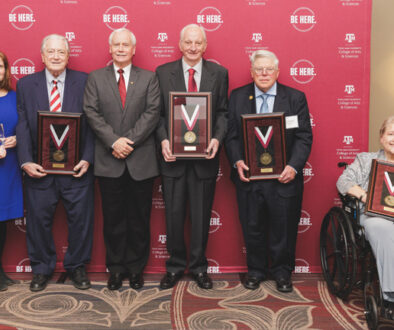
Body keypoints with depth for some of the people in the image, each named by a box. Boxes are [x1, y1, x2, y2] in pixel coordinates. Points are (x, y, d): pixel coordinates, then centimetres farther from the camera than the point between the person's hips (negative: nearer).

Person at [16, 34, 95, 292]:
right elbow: (23, 126, 1)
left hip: (77, 167, -1)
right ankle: (42, 269, 29)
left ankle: (77, 266, 28)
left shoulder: (84, 82, 1)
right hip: (39, 169, 1)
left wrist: (87, 158, -12)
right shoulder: (25, 85, 6)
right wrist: (26, 161, -10)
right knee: (38, 220, 10)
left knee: (81, 219, 8)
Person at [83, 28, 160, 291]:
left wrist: (130, 141, -15)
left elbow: (153, 112, -4)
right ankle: (116, 268, 21)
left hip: (141, 160, 0)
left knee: (140, 217, 7)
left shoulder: (149, 78, 7)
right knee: (113, 218, 8)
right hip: (109, 161, 1)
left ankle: (136, 268, 21)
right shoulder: (96, 78, 9)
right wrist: (113, 141, -15)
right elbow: (92, 112, -2)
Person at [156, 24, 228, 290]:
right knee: (174, 214, 9)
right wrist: (163, 140, -13)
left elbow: (223, 112, 3)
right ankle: (175, 266, 26)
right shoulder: (163, 72, 4)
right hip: (173, 155, 0)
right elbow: (157, 113, 3)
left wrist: (217, 138, -13)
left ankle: (199, 267, 27)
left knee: (202, 215, 10)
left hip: (204, 156, 0)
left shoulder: (219, 73, 4)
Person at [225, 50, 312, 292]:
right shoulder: (238, 97, 5)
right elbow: (231, 135, 3)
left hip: (283, 177, -1)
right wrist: (237, 161, -13)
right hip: (249, 176, 1)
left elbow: (304, 137, -3)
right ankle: (256, 270, 31)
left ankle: (282, 272, 29)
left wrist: (294, 166, -16)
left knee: (284, 228, 9)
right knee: (252, 227, 12)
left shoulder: (296, 98, 2)